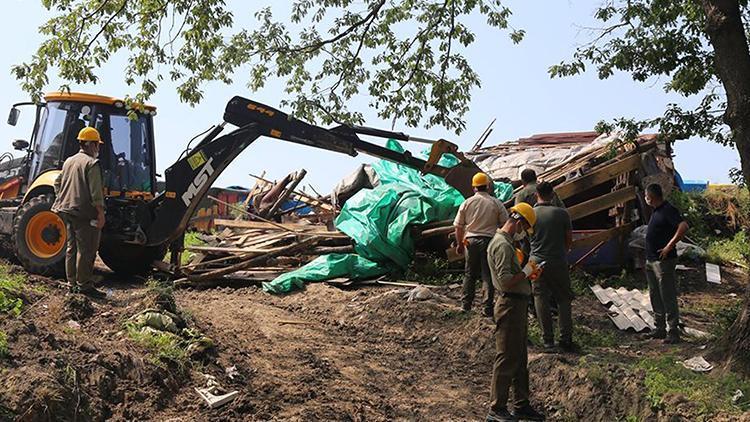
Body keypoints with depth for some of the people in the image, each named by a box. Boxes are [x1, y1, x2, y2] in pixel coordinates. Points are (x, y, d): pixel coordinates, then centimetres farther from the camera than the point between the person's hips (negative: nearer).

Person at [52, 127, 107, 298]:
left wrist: (61, 200, 27)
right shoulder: (91, 163, -13)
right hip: (84, 213, -9)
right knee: (86, 250, -4)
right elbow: (96, 192, -18)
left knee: (72, 248, 14)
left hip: (67, 212, 9)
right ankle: (84, 285, -3)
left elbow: (58, 183, 20)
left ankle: (73, 283, 20)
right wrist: (101, 213, -16)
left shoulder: (69, 161, 14)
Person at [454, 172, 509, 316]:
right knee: (488, 275, 4)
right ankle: (488, 308, 4)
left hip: (471, 240, 2)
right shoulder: (496, 203, -2)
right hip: (490, 240, -1)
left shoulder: (467, 203, 1)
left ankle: (466, 304, 19)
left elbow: (458, 226, 4)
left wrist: (459, 243, 15)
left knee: (470, 274, 15)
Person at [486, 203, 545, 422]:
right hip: (510, 306, -11)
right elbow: (505, 281, -25)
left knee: (520, 359, 17)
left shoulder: (507, 242, 16)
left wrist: (528, 272, 10)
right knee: (506, 359, -2)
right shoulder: (502, 245, -19)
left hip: (518, 305, 11)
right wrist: (526, 272, -12)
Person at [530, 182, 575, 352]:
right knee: (563, 300, 12)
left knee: (541, 299, 9)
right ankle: (566, 339, 10)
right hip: (559, 262, 0)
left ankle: (548, 339, 12)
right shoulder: (562, 213, -8)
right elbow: (569, 239, 0)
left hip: (538, 262, 0)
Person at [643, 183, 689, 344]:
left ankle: (673, 332, 1)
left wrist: (669, 247, -24)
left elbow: (683, 227, -27)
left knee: (668, 297, -5)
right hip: (651, 260, 10)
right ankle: (660, 329, 24)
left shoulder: (668, 210, -14)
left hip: (663, 260, -10)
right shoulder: (657, 211, 15)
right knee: (655, 296, 15)